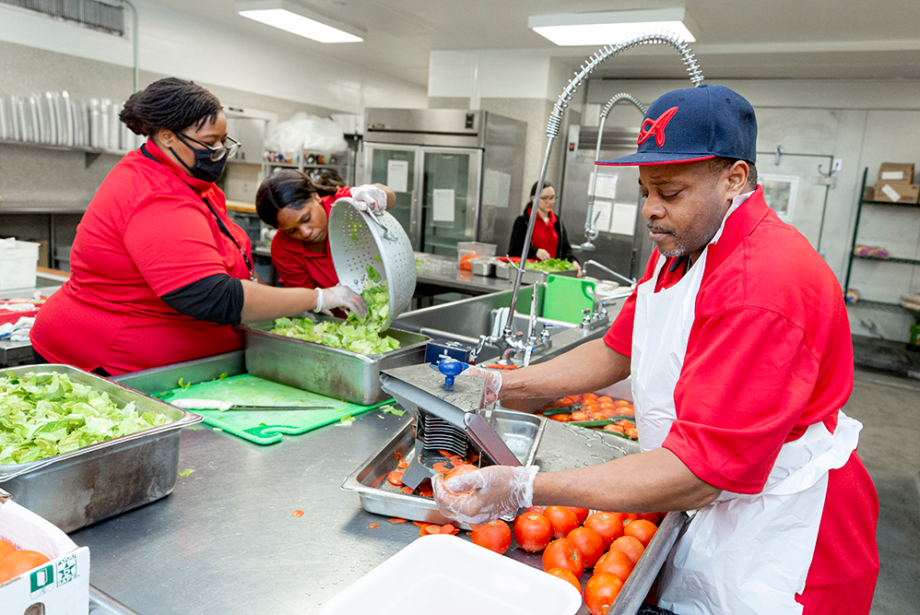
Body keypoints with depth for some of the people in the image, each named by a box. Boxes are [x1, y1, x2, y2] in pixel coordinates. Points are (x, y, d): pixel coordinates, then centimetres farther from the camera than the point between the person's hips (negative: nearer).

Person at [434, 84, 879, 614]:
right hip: (718, 504, 8)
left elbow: (699, 472, -34)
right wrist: (504, 385, -4)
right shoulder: (677, 251, 2)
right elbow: (616, 353, 7)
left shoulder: (763, 283, -31)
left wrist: (524, 489, -37)